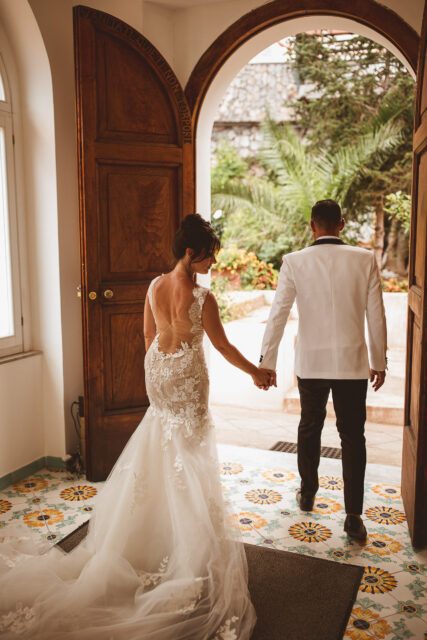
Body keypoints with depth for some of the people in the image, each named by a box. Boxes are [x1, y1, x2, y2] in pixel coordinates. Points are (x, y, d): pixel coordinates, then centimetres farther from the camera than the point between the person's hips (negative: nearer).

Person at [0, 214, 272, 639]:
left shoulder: (155, 286, -3)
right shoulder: (202, 297, -20)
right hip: (187, 378, -5)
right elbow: (223, 346, -12)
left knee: (158, 454, 21)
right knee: (187, 455, 9)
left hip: (158, 372, 6)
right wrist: (256, 373, 3)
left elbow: (149, 335, 7)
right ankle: (191, 549, 24)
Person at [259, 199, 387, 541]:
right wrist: (379, 361, 9)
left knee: (309, 427, 20)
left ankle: (308, 494, 36)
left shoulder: (294, 262, -8)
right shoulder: (365, 259, -6)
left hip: (311, 362, 1)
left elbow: (278, 315, -7)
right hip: (353, 362, 0)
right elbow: (376, 316, -2)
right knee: (353, 436, 9)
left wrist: (267, 361, 1)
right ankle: (354, 515, 12)